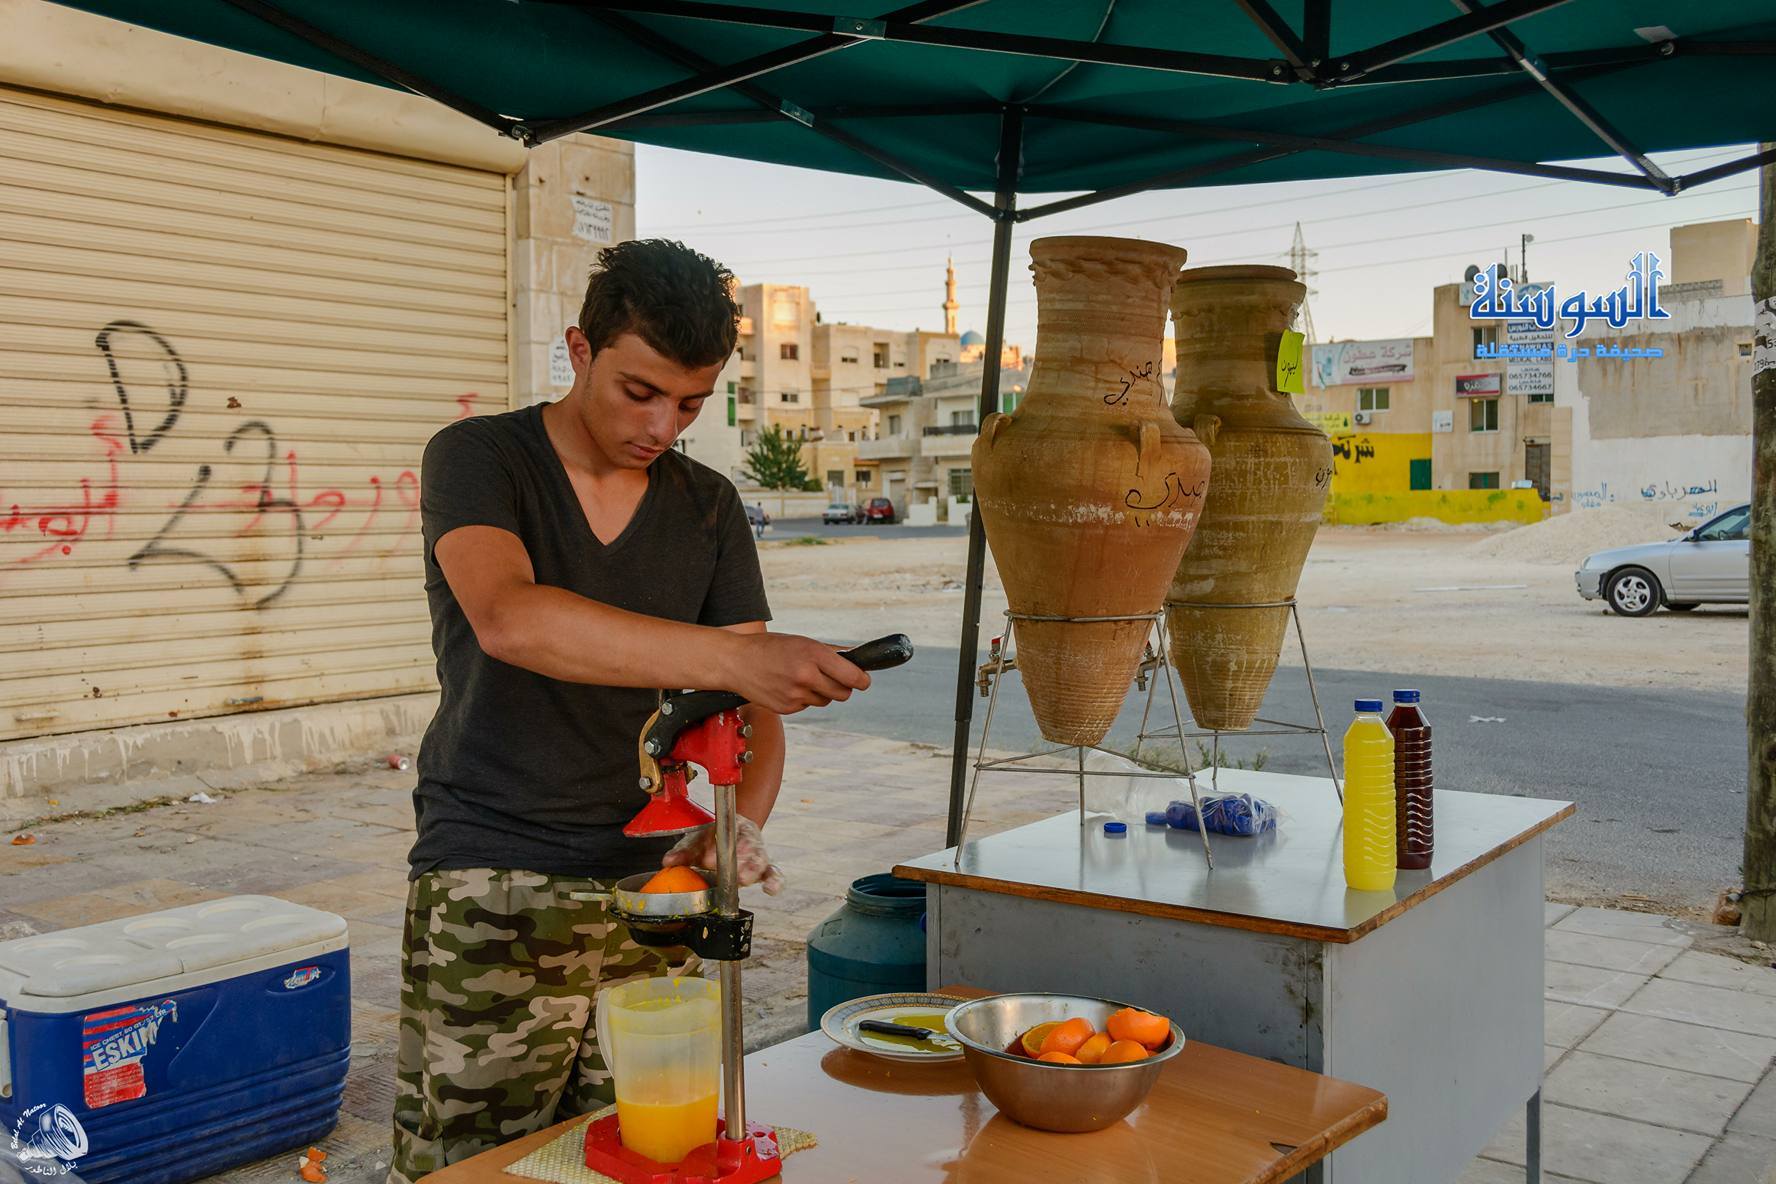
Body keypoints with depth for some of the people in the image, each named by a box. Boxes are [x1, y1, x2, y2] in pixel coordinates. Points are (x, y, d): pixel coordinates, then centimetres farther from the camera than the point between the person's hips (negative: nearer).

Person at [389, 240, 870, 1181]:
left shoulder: (709, 508, 8)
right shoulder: (477, 460, -5)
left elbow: (752, 707, 3)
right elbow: (509, 618, -27)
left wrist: (740, 825, -19)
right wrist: (731, 656, -37)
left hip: (649, 888, 4)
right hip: (487, 893, -3)